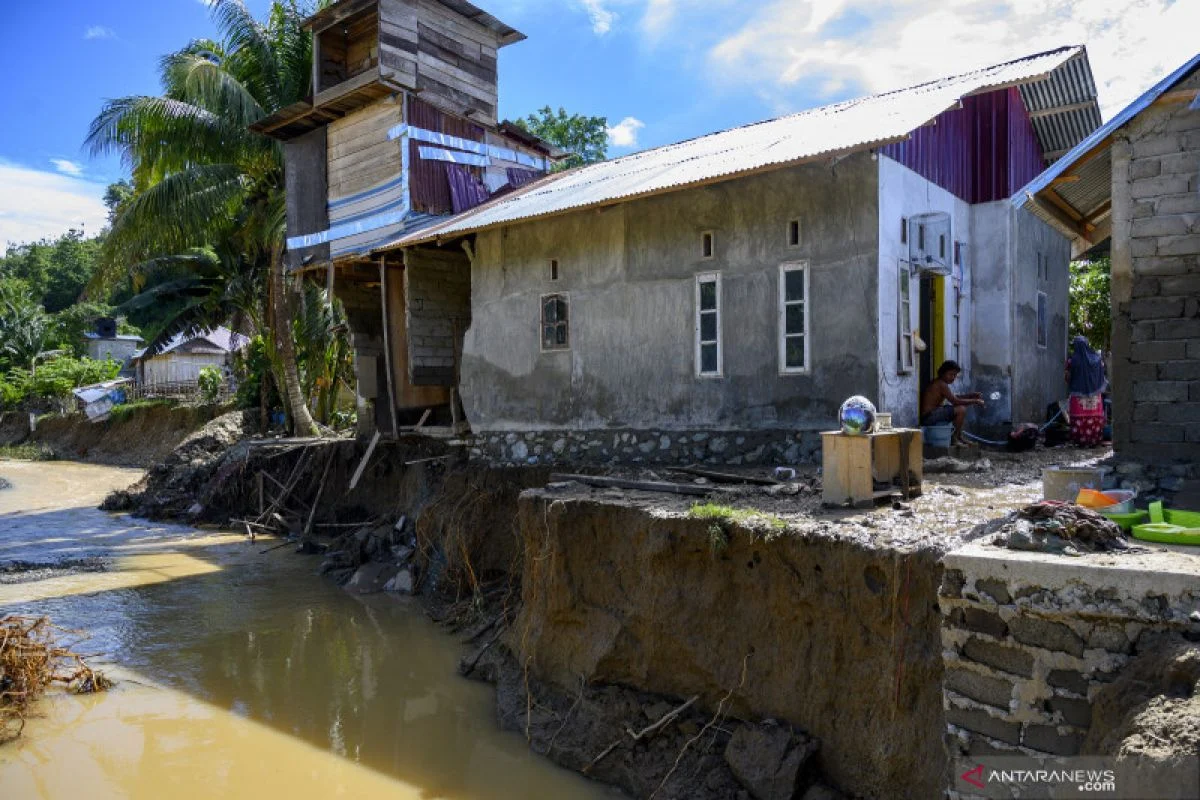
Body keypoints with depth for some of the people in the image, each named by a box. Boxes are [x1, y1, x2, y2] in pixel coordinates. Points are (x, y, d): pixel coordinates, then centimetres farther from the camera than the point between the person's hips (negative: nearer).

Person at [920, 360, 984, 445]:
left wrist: (970, 396, 12)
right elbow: (955, 401, -19)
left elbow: (954, 397, 23)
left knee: (960, 407, 22)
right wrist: (975, 401, -9)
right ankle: (954, 438, -5)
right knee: (961, 410, -17)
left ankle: (959, 436, 24)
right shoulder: (942, 384, -15)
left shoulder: (938, 383, 15)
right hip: (929, 417, -11)